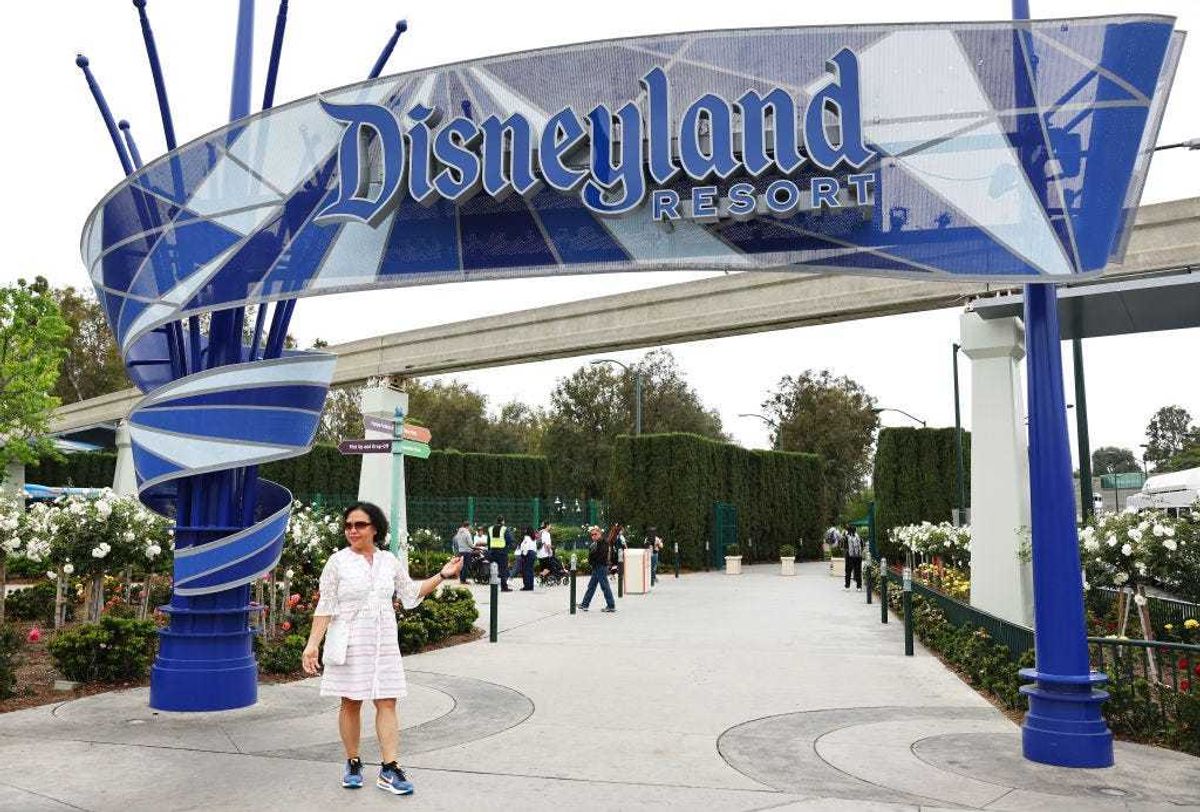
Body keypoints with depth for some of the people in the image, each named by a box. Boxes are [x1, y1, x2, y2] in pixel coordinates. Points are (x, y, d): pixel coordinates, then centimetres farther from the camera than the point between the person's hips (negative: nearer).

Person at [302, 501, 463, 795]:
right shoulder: (337, 562, -3)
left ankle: (389, 770, 2)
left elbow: (411, 592, 18)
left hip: (384, 643, 3)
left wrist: (442, 575, 9)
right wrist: (312, 644, -10)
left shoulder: (389, 561, 7)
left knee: (387, 704, -1)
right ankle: (353, 764, 22)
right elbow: (325, 607, -4)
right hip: (351, 644, -3)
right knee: (351, 703, 5)